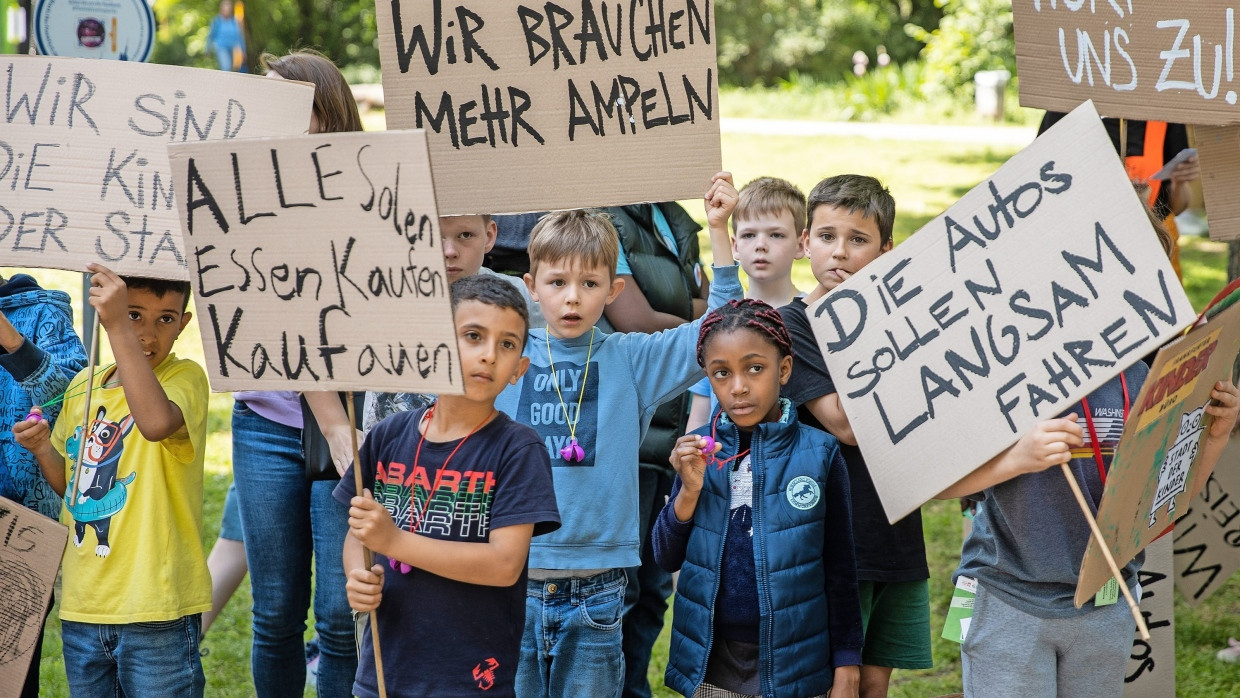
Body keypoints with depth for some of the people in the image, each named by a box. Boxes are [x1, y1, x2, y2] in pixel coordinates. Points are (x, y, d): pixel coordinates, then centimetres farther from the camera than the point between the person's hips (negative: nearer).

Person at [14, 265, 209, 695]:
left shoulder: (185, 377, -9)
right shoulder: (82, 386, 10)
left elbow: (157, 421, -33)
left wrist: (118, 329, -33)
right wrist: (43, 450, 0)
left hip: (157, 611, -6)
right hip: (82, 609, 6)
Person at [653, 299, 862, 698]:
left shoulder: (819, 453, -5)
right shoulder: (700, 450, 1)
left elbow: (840, 571, 0)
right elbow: (667, 559, 3)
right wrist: (689, 490, -13)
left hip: (794, 664, -2)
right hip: (710, 666, 2)